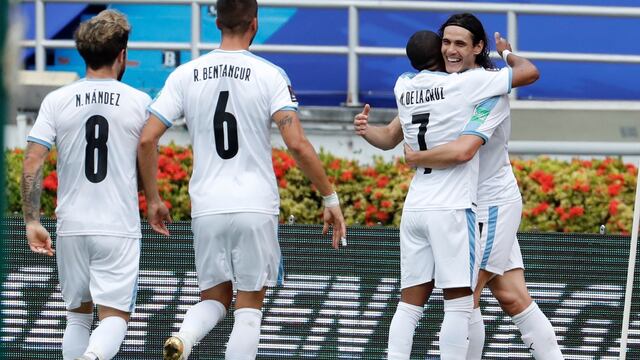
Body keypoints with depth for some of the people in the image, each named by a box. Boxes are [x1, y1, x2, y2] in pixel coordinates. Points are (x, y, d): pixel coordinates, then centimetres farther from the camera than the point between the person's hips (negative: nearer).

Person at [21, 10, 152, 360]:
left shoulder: (57, 101, 0)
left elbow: (32, 164, -5)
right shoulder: (139, 102, -3)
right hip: (120, 226, -2)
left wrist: (32, 221, 0)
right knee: (114, 316, -3)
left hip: (72, 226, 2)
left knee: (78, 315, 17)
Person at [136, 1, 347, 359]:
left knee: (213, 300, 15)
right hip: (256, 207, -2)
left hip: (207, 209, 3)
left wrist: (153, 200, 12)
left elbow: (147, 140, 0)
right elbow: (298, 144, -14)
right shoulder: (269, 75, -6)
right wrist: (331, 198, -5)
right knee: (249, 308, 7)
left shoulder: (185, 75, 3)